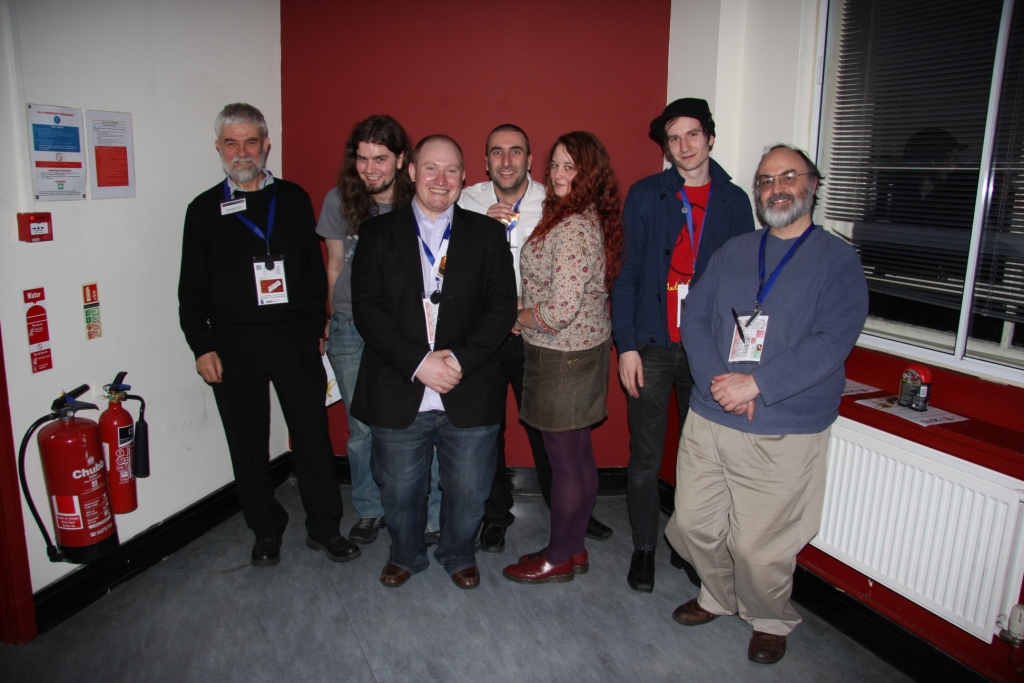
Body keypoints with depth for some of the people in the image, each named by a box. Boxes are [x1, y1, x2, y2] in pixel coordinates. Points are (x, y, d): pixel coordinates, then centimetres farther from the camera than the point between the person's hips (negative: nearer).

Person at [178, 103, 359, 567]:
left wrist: (317, 330, 3)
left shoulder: (293, 199, 8)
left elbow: (314, 270, 8)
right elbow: (192, 288, 6)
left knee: (313, 434, 3)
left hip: (295, 339, 0)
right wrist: (202, 347, -1)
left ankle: (324, 527, 19)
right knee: (248, 443, 9)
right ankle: (266, 530, 26)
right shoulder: (205, 209, 6)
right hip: (232, 346, 0)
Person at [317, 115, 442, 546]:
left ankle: (433, 515, 15)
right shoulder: (339, 200, 0)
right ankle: (370, 511, 29)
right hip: (351, 329, 2)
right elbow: (335, 264, 12)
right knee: (362, 429, 9)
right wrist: (331, 320, 17)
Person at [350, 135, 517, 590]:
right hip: (399, 395, 0)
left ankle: (458, 555, 42)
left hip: (469, 395, 0)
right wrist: (418, 363, -16)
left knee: (468, 492, 13)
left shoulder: (488, 233, 5)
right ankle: (406, 554, 44)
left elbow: (503, 307, -2)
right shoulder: (378, 233, 4)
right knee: (399, 492, 16)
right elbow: (366, 309, -5)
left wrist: (460, 359, -16)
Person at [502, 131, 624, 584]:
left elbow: (560, 311, -26)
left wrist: (518, 317, -9)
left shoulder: (572, 228, -23)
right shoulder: (590, 217, 9)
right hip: (587, 348, 10)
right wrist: (530, 313, 12)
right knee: (578, 454, 17)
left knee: (564, 460, 5)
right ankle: (574, 548, 33)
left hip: (562, 356, -10)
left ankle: (557, 558, 22)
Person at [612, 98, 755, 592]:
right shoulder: (645, 196, 3)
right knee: (645, 455, 5)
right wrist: (626, 345, -7)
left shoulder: (734, 201, 8)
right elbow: (627, 273, 0)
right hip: (652, 346, -1)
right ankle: (644, 548, 22)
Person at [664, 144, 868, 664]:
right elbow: (694, 317, 4)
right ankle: (718, 598, 43)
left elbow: (831, 344, -14)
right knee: (692, 524, 13)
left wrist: (755, 384, -20)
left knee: (759, 545, 5)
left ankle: (770, 622, 36)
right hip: (708, 420, 5)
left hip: (783, 433, -4)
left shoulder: (837, 261, -2)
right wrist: (718, 381, -13)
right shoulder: (733, 252, 11)